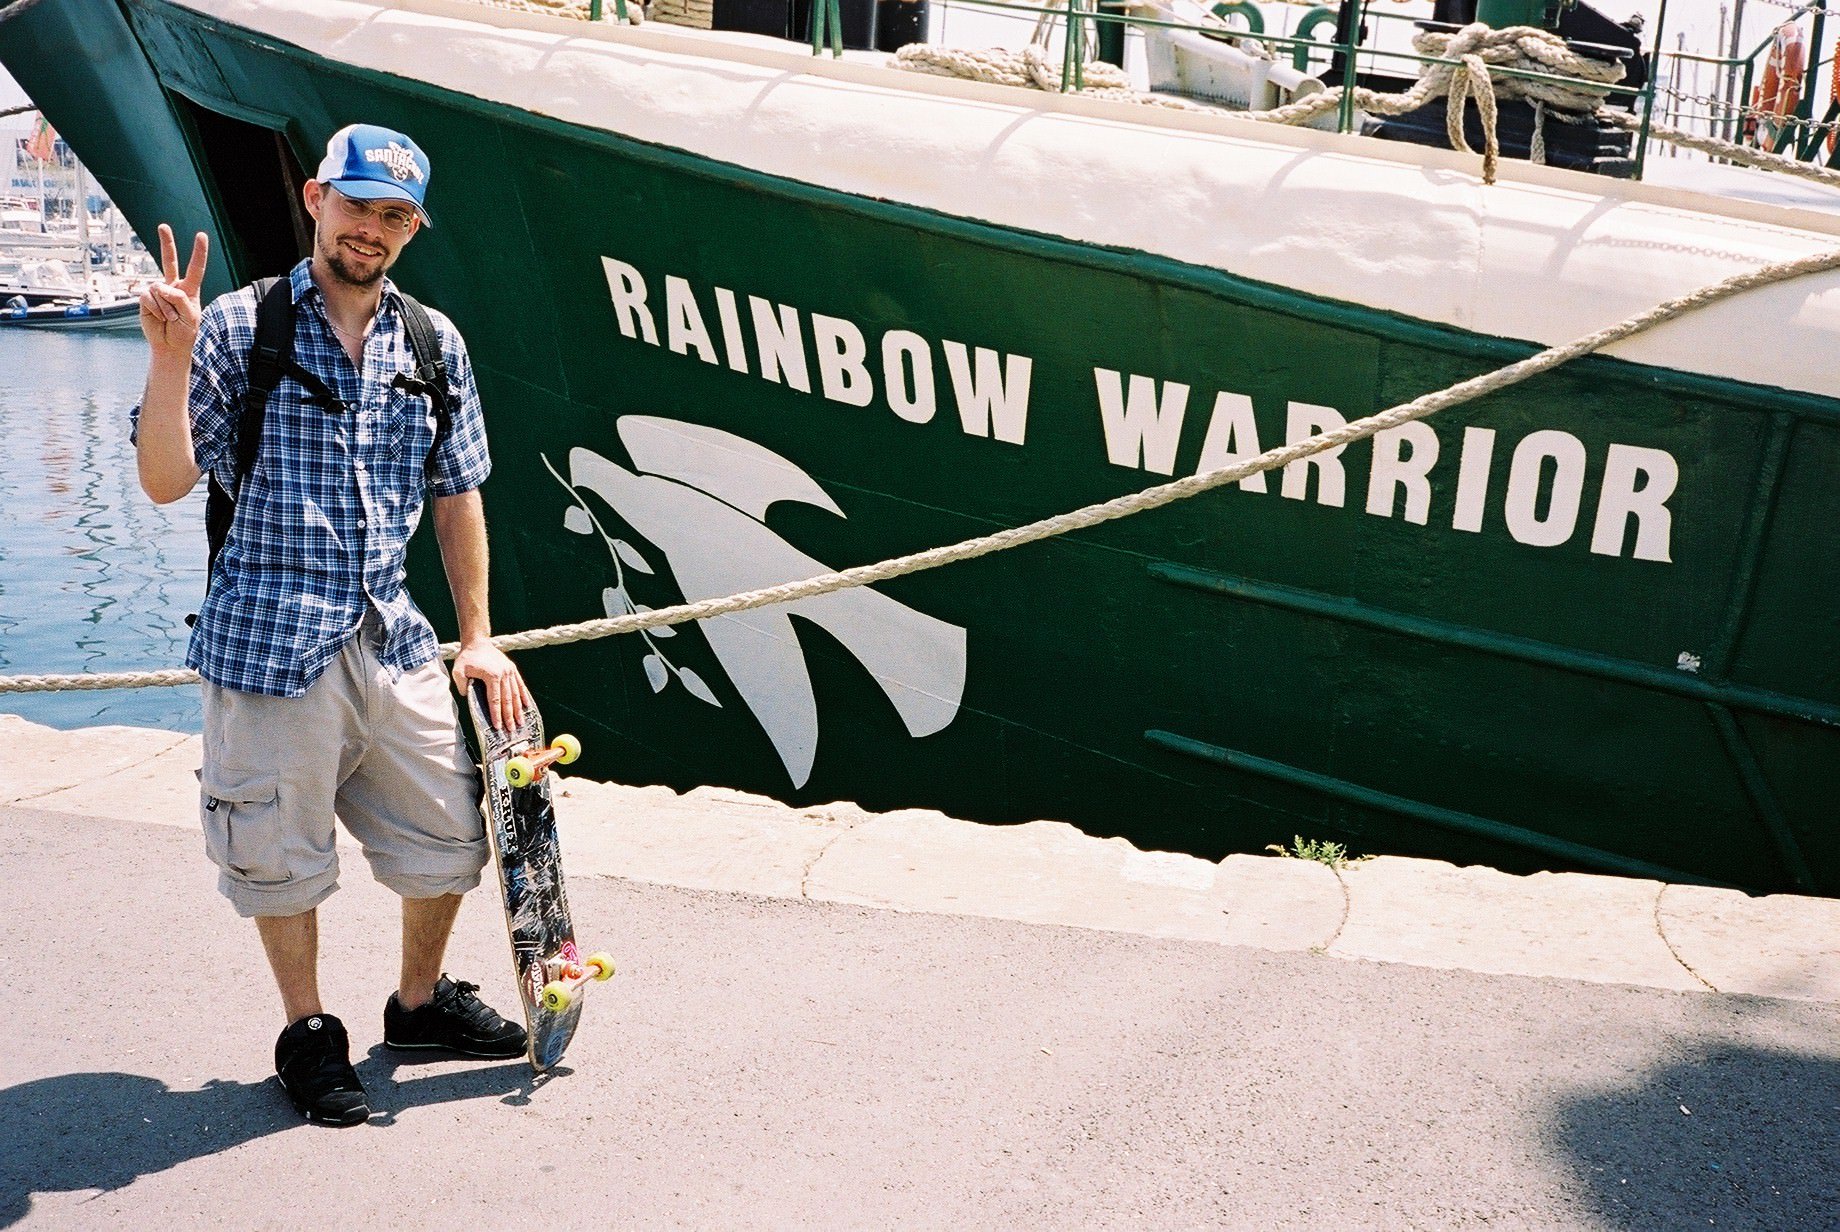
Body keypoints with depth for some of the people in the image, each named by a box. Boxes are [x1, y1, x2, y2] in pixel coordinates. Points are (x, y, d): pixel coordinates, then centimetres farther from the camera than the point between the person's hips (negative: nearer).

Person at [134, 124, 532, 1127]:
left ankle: (420, 1001, 35)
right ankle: (308, 1033, 28)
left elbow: (457, 497, 12)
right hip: (271, 639, -4)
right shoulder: (237, 329, -4)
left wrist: (478, 636, 10)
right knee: (281, 850, 7)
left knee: (449, 832, 11)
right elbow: (166, 482, -7)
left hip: (392, 637, 4)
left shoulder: (433, 344, 7)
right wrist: (170, 359, -21)